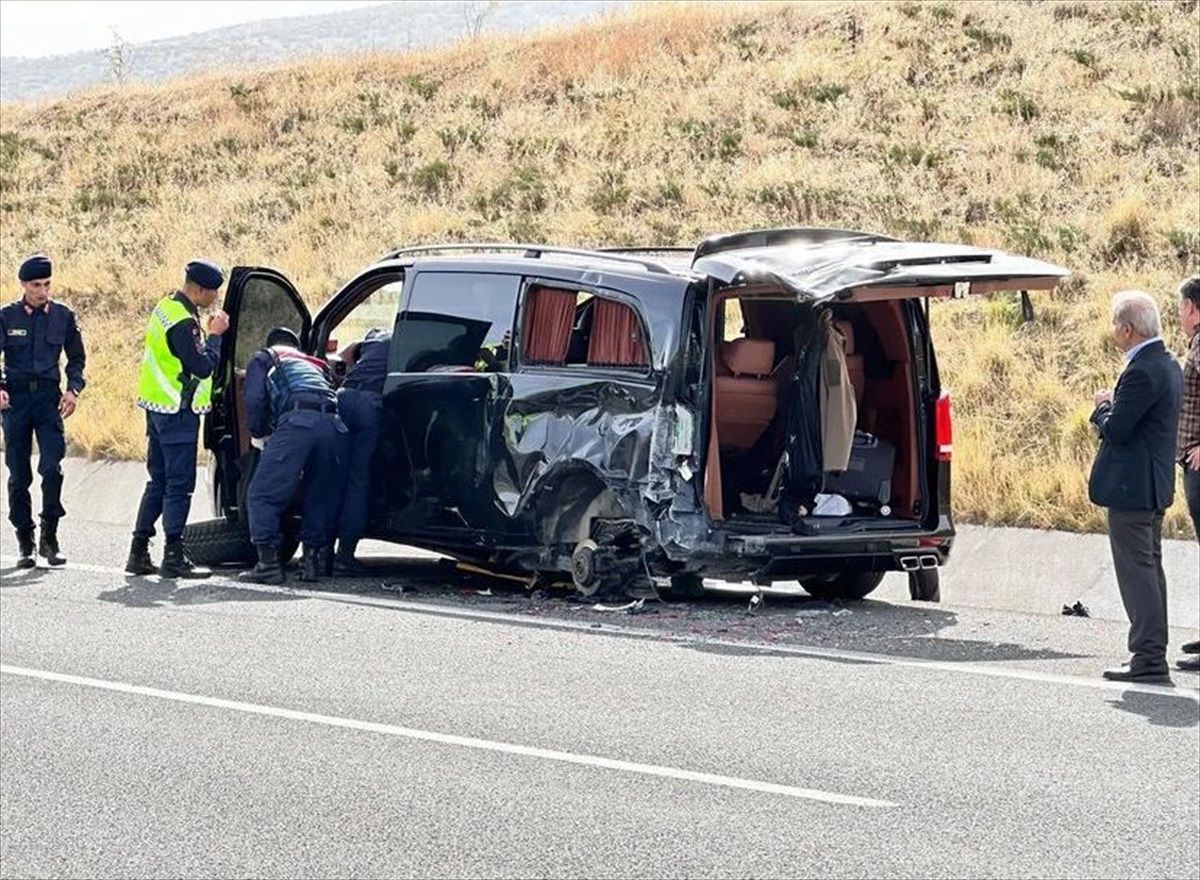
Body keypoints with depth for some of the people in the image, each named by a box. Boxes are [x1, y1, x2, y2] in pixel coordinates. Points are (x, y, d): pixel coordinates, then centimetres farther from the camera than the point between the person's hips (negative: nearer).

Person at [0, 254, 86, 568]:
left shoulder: (63, 316, 7)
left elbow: (76, 358, 14)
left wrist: (73, 389, -2)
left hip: (49, 395, 0)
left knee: (52, 466, -14)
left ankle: (49, 536, -5)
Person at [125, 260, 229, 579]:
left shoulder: (167, 307, 11)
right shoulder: (183, 322, -20)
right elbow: (203, 367, -21)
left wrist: (208, 334, 3)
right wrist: (215, 335, -10)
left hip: (158, 408, 10)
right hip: (177, 412, -10)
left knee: (158, 481, 14)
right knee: (179, 484, -5)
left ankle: (139, 552, 16)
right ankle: (173, 557, -5)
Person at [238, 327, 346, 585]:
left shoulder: (264, 359, 26)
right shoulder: (317, 364, 40)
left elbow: (254, 399, 10)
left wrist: (258, 436, 23)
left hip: (297, 421, -5)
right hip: (333, 424, 5)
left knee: (262, 495, -1)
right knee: (319, 497, 16)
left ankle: (269, 563, -9)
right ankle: (314, 560, 11)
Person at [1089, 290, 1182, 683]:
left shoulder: (1141, 372, -22)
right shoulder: (1167, 363, 11)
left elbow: (1115, 431, -22)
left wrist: (1103, 407, -3)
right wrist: (1114, 405, 8)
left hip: (1131, 488, -11)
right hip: (1154, 486, 11)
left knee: (1136, 570, -7)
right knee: (1150, 568, 17)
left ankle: (1149, 658, -7)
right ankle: (1153, 651, 24)